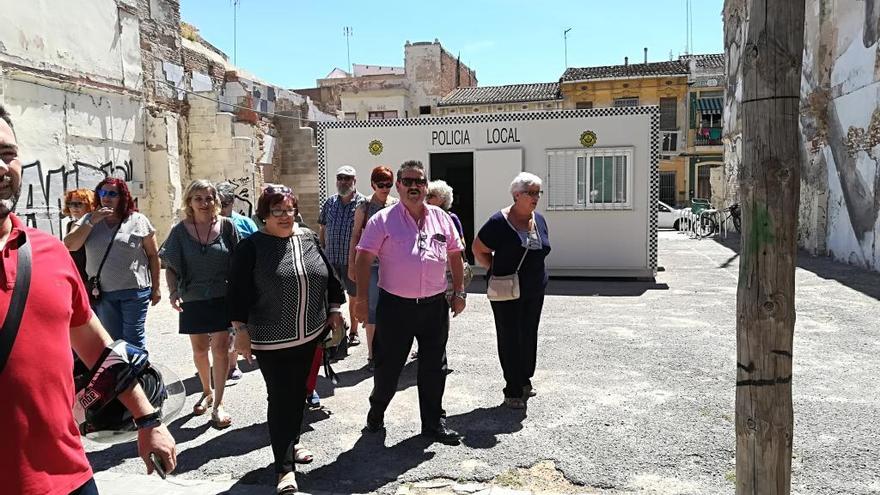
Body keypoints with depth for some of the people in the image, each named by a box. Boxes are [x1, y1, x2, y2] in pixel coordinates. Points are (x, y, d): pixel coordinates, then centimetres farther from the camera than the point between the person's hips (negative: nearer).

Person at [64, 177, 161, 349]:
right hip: (102, 292, 3)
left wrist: (155, 288, 0)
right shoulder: (89, 220, 8)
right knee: (112, 339, 11)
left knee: (133, 338, 0)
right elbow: (69, 245, -4)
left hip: (134, 291, -3)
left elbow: (153, 255, 2)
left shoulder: (138, 221, 0)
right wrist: (91, 222, -11)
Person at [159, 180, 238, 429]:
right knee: (199, 349, 14)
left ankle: (218, 403, 8)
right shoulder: (180, 231, -2)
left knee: (220, 347, -2)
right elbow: (171, 267, 2)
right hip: (192, 299, 2)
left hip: (223, 297, -2)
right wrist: (173, 292, -13)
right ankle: (207, 391, 36)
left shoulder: (226, 226, -4)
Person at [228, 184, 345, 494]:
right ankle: (285, 467, 4)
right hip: (271, 340, -5)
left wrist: (335, 309, 10)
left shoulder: (308, 239, 5)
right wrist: (241, 329, -11)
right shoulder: (251, 246, -8)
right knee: (280, 398, -3)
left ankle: (292, 442, 37)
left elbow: (329, 277, 12)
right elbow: (238, 291, -9)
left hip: (309, 335, 5)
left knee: (298, 392, 17)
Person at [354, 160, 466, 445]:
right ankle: (376, 411, 35)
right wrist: (362, 299, -10)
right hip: (395, 306, -3)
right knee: (388, 365, 9)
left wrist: (459, 292, 10)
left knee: (434, 368, 11)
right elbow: (363, 260, -6)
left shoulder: (441, 218, 7)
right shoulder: (382, 220, -4)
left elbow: (455, 256, 14)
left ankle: (434, 422, 27)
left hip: (435, 305, 3)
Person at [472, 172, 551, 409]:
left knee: (529, 336, 14)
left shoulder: (539, 220, 5)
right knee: (510, 338, 0)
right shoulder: (499, 221, -15)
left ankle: (525, 380, 30)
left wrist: (535, 275, 13)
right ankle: (512, 391, 9)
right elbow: (478, 250, -6)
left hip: (535, 291, 6)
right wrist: (495, 271, -8)